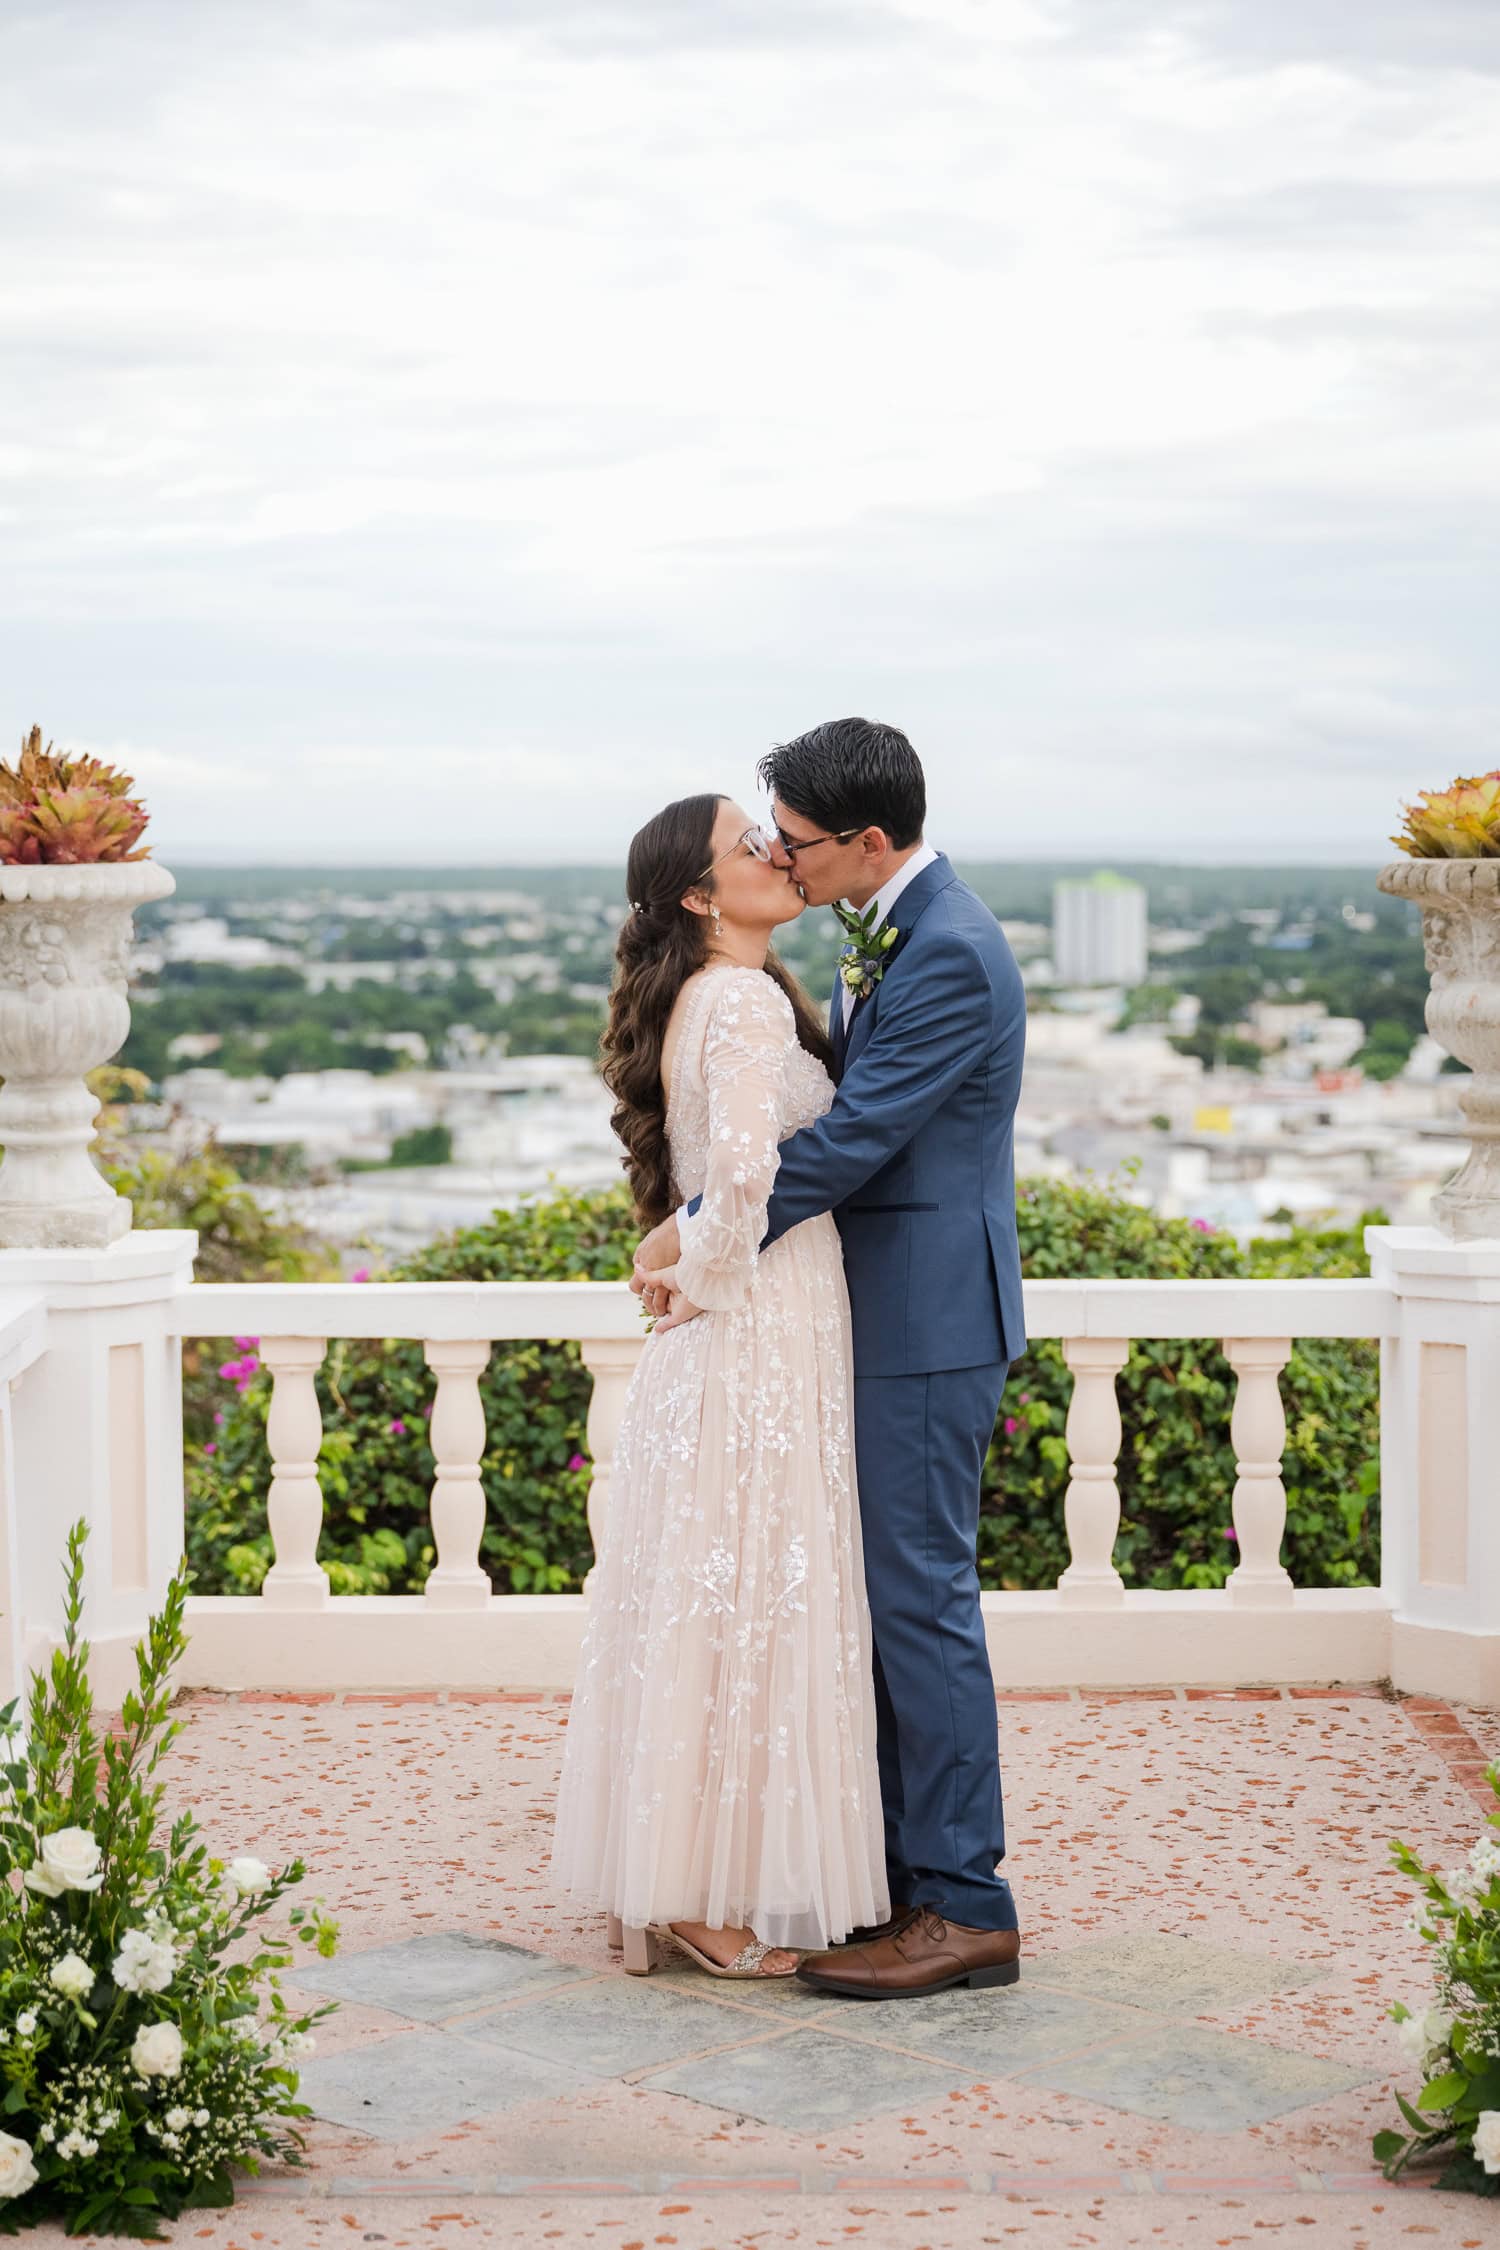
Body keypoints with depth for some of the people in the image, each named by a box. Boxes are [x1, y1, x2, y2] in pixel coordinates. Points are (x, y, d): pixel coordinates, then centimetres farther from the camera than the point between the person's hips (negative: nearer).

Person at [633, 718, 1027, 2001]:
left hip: (929, 1325, -10)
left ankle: (965, 1908, 2)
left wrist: (704, 1242, -14)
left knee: (921, 1597, -6)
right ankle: (900, 1875, 23)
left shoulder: (950, 955, -19)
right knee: (885, 1595, 14)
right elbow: (827, 1108, 17)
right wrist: (697, 1220, 8)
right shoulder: (890, 936, 13)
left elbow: (851, 1140, -21)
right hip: (890, 1318, 10)